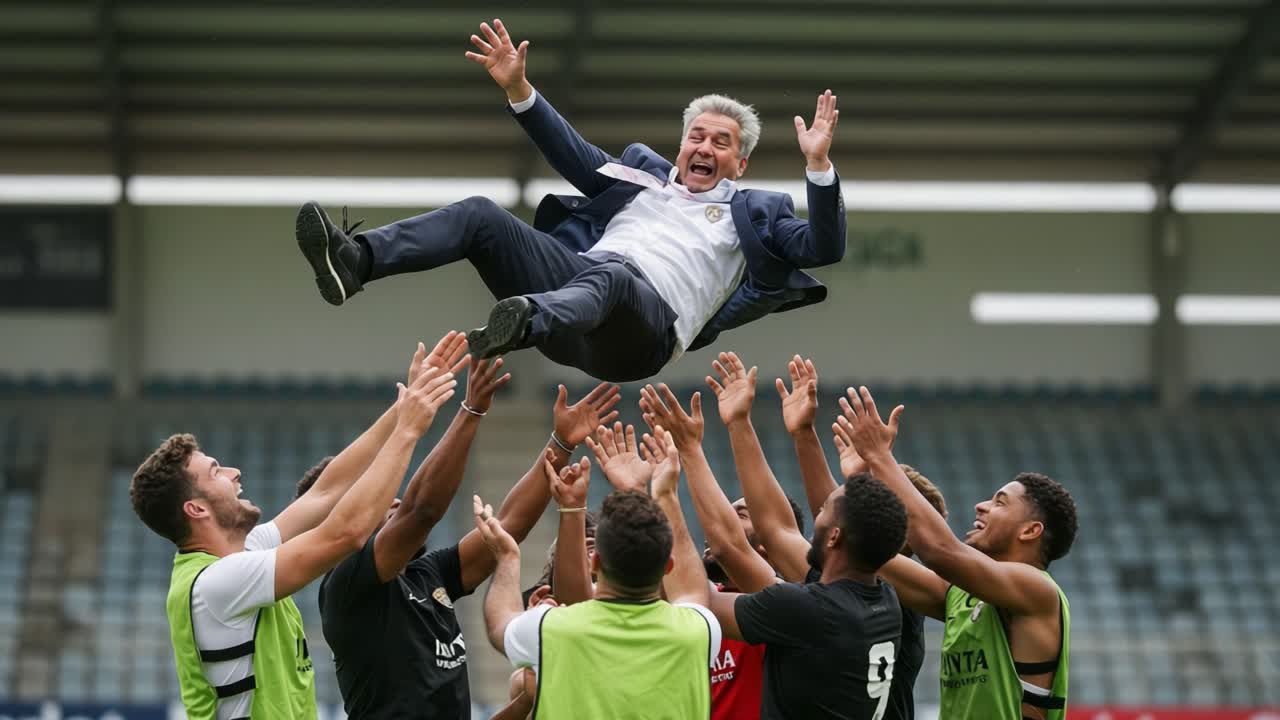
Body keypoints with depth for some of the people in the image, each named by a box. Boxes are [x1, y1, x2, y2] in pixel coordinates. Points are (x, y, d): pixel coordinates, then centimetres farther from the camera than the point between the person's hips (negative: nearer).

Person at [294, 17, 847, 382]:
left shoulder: (753, 213, 23)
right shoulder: (646, 172, 36)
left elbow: (823, 248, 8)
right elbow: (574, 155, 34)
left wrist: (818, 165, -7)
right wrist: (518, 90, 23)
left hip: (647, 321, -6)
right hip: (577, 272, 6)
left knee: (610, 274, -43)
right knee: (481, 215, -15)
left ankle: (522, 322, -75)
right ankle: (356, 261, -39)